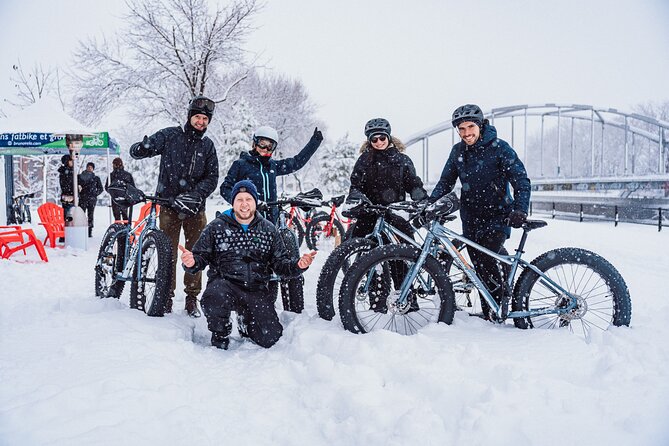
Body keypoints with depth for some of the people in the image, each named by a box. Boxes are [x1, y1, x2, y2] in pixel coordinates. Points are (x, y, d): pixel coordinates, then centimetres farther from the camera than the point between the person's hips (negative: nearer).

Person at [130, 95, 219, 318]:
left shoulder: (207, 145, 9)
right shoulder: (170, 135, 2)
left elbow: (212, 177, 2)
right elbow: (136, 152, -1)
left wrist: (194, 195, -15)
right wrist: (144, 147, -25)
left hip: (195, 208, 2)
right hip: (169, 205, -2)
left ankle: (192, 298, 14)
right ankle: (167, 295, 13)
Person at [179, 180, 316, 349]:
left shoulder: (269, 230, 9)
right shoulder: (216, 227, 4)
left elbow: (280, 262, 9)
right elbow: (202, 256, 4)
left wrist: (298, 265, -12)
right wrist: (191, 262, -20)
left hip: (257, 291, 2)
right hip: (224, 283, -2)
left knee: (269, 338, -8)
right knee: (214, 296, -38)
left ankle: (245, 320, 28)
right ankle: (220, 336, -3)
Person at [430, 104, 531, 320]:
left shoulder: (499, 147, -10)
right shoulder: (458, 151, 4)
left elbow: (521, 179, -14)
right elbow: (446, 181, 9)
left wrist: (520, 209, -29)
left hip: (498, 215, -4)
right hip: (471, 219, 5)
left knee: (486, 260, -20)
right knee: (479, 267, 4)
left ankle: (500, 306, 1)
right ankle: (489, 316, 19)